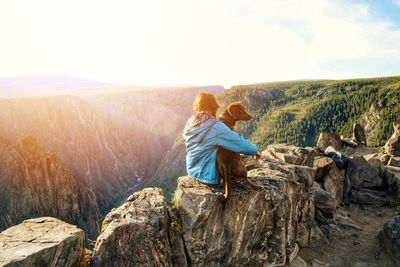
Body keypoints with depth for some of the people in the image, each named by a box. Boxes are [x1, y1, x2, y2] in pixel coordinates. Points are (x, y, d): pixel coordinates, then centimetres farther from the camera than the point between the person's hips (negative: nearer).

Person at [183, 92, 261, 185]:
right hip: (209, 176, -6)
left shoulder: (189, 124, -7)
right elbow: (241, 144, -23)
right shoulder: (216, 127, -26)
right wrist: (255, 151, -4)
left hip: (192, 171, 6)